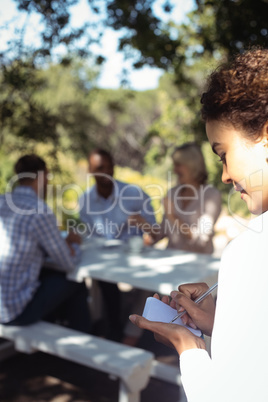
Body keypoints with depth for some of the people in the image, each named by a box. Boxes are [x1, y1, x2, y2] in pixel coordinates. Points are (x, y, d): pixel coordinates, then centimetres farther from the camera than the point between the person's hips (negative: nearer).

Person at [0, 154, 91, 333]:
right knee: (74, 283, 13)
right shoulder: (39, 211, -18)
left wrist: (65, 242, 14)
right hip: (15, 310, -7)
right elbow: (68, 263, -10)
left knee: (52, 274, 26)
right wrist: (74, 244, 12)